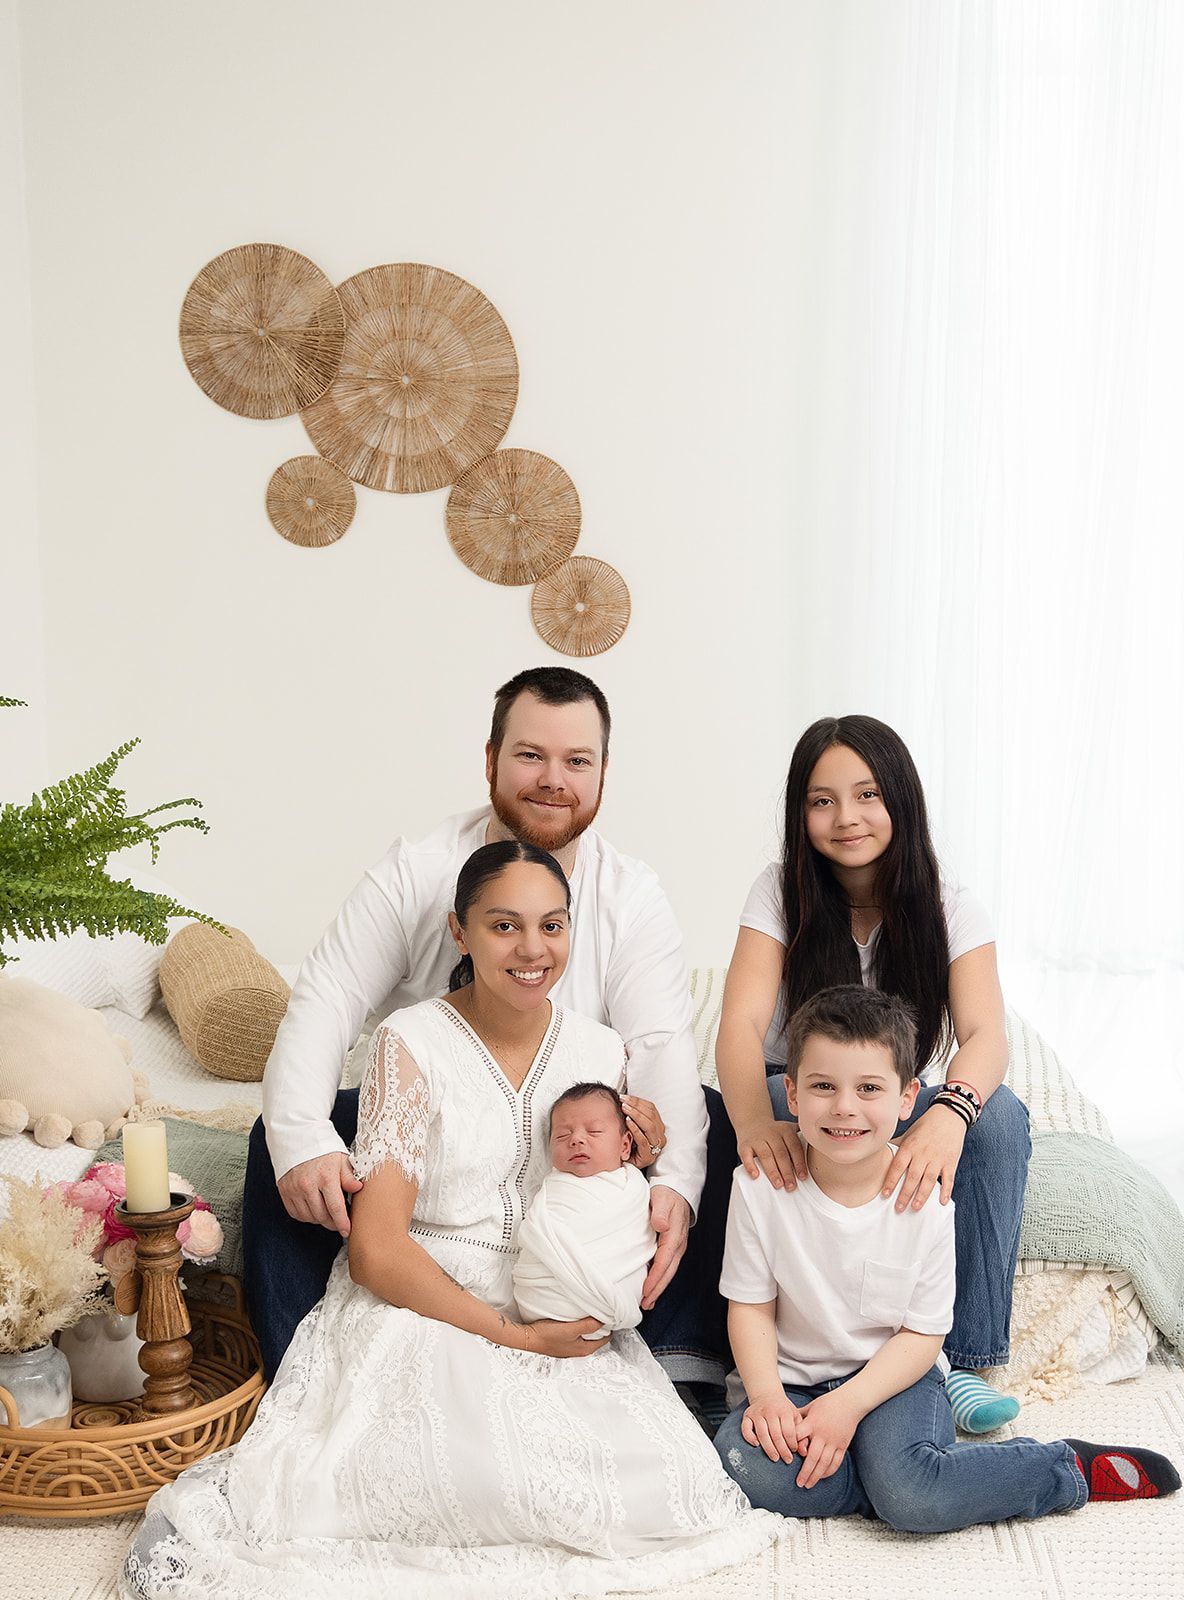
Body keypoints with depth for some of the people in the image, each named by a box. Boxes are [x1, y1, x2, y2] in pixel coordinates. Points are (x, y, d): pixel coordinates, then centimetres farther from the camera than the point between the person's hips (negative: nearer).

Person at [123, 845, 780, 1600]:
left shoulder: (602, 1051, 7)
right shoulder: (413, 1043, -7)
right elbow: (377, 1251, -12)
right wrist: (512, 1335, -16)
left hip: (560, 1323, 5)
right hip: (421, 1308, -5)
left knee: (665, 1481, -20)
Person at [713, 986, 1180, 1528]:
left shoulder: (924, 1198, -14)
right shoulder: (759, 1186, -12)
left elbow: (922, 1334, -8)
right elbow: (751, 1306, -4)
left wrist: (847, 1405, -19)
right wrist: (766, 1395, -20)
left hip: (893, 1374, -2)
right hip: (793, 1377, 2)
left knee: (912, 1499, -29)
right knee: (747, 1467, -28)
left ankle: (1069, 1468, -5)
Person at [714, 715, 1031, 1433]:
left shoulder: (949, 908, -7)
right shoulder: (782, 893, -8)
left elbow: (986, 1035, -23)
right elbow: (740, 1024, -22)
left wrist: (949, 1111, -48)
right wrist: (755, 1122, -45)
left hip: (902, 1112, 1)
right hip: (794, 1104, -1)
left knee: (1000, 1115, -30)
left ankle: (964, 1358, -23)